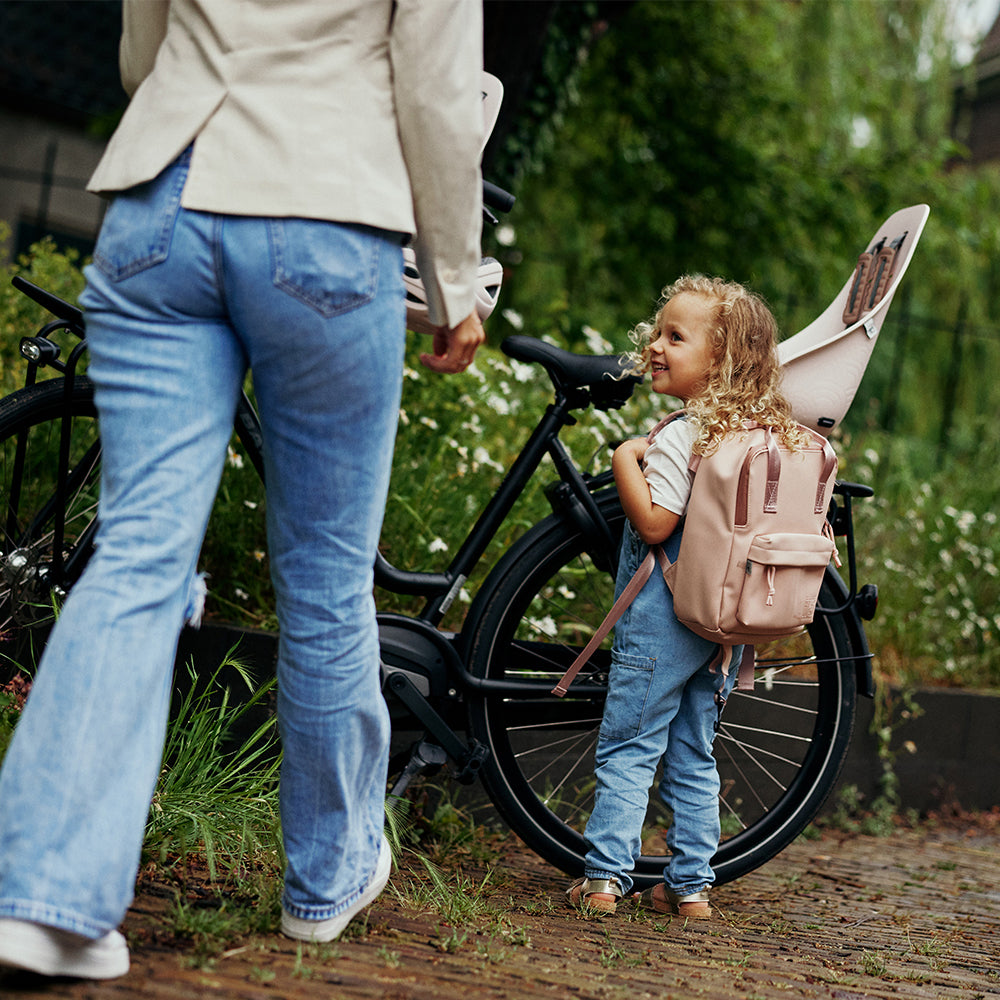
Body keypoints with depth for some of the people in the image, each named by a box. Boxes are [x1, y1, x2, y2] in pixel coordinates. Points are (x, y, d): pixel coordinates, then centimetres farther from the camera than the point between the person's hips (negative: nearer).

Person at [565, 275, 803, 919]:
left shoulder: (681, 437, -17)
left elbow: (653, 524, -22)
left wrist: (627, 460, -13)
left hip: (665, 620, -7)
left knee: (627, 750, 0)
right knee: (693, 756, 14)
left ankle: (605, 878, 0)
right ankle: (692, 884, 16)